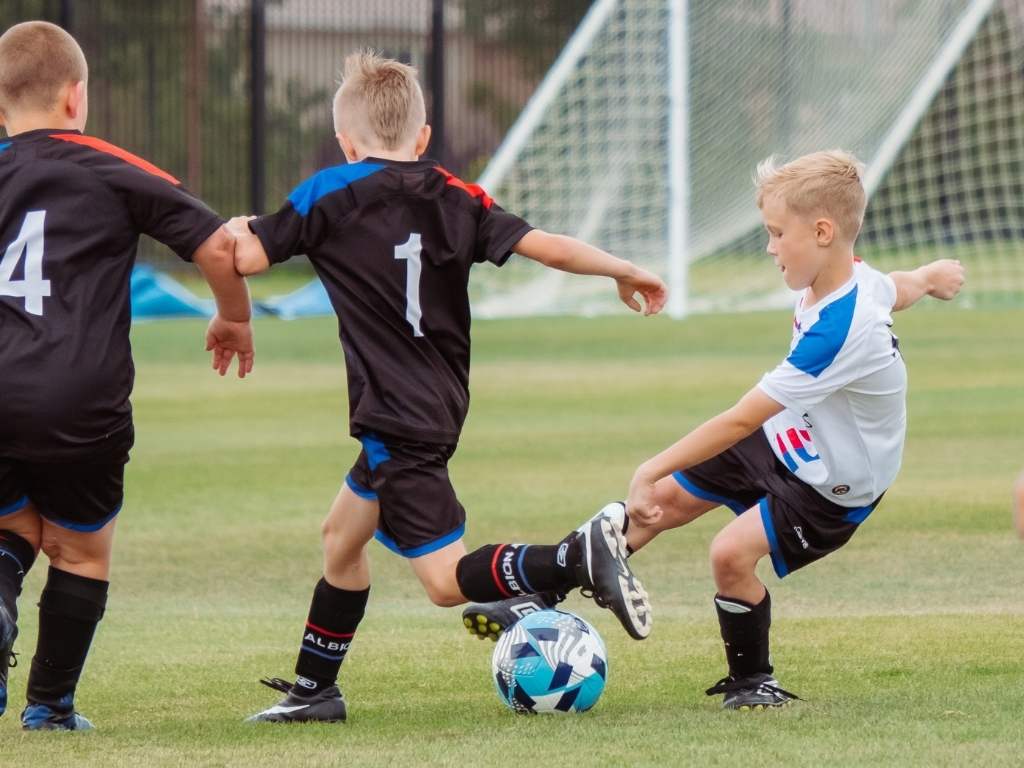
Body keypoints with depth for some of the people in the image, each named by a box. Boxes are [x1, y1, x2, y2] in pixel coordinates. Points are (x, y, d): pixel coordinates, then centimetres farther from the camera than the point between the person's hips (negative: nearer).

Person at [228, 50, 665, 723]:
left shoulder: (330, 195, -7)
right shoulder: (454, 198, 6)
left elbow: (245, 257, -8)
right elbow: (546, 246, -1)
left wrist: (236, 229, 16)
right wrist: (625, 271, 13)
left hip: (397, 421, -8)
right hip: (440, 409, 8)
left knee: (447, 579, -9)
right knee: (342, 536, 24)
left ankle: (580, 558, -28)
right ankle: (314, 689, 31)